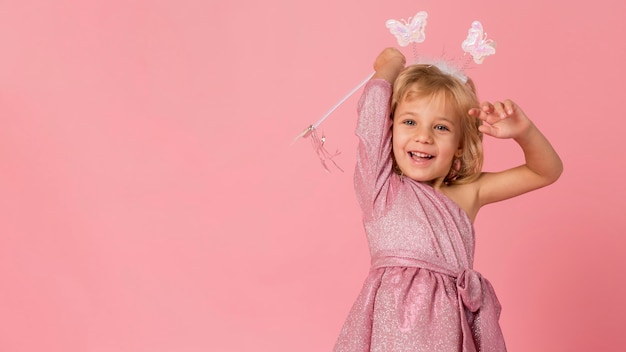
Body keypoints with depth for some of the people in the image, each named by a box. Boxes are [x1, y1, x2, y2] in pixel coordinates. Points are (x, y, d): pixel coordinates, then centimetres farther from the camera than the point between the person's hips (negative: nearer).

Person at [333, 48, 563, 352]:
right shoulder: (381, 186, 1)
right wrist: (391, 65, 17)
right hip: (394, 324, -3)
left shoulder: (468, 193, 11)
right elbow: (373, 102, -1)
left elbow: (547, 171, 16)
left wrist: (523, 132, -1)